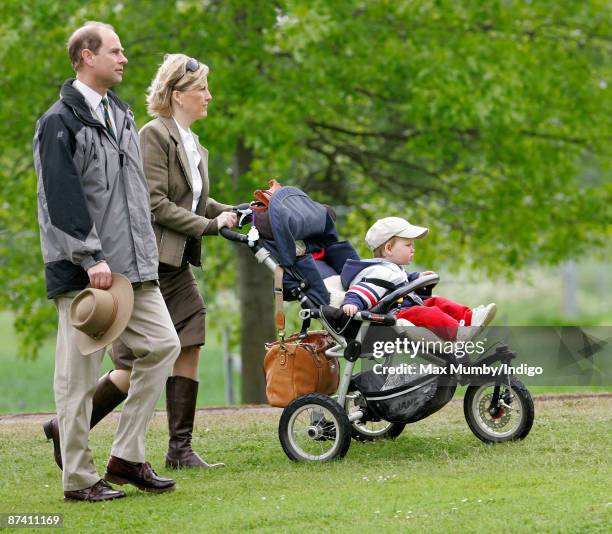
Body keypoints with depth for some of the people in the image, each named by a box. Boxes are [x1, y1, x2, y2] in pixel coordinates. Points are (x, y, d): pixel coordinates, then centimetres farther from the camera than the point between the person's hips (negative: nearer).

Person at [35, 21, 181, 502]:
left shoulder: (121, 116, 18)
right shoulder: (60, 123, -8)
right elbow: (61, 198, -15)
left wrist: (144, 253, 18)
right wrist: (90, 258, -21)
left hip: (132, 265, 8)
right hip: (83, 271, -8)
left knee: (163, 344, 1)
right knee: (79, 372, -3)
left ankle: (126, 457, 8)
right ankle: (79, 478, 3)